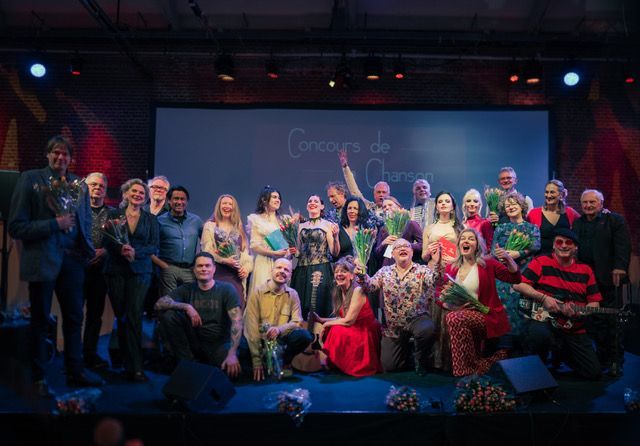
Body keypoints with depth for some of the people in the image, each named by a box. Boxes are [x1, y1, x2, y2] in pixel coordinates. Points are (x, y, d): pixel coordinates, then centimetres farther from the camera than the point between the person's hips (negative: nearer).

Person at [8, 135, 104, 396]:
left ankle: (75, 372, 27)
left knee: (74, 317, 13)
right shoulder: (30, 179, -6)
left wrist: (89, 250, 1)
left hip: (72, 259, 4)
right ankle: (39, 379, 23)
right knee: (40, 320, 8)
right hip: (42, 260, -4)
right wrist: (54, 224, -18)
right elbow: (16, 227, -11)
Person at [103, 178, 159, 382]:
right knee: (121, 317, 4)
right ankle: (127, 363, 14)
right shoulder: (114, 215, 9)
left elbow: (154, 246, 2)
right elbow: (106, 241, 1)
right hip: (116, 271, 1)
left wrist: (136, 252, -14)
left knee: (134, 316, -10)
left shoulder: (151, 219, 10)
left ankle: (135, 367, -10)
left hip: (140, 271, -1)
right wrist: (120, 249, -17)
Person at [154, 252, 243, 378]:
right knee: (168, 314, -19)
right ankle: (187, 361, -7)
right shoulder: (186, 289, 4)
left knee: (231, 370, -33)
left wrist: (232, 354, -30)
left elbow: (237, 322, -16)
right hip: (193, 341, 2)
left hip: (219, 344, -2)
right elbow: (159, 304, -9)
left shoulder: (226, 289, -5)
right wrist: (186, 307, -24)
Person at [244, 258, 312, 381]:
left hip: (281, 338, 2)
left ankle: (283, 362, 4)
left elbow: (297, 322, -5)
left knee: (305, 336, -25)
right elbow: (252, 327, -15)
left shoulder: (293, 294, 2)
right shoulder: (257, 293, -9)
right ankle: (263, 362, 3)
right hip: (261, 341, -2)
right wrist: (257, 361, -22)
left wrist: (279, 329, -29)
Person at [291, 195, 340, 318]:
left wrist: (335, 236, -18)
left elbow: (334, 252, -3)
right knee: (300, 306, 2)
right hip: (302, 271, 4)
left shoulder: (327, 225, 2)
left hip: (321, 270, -4)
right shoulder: (301, 226, 14)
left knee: (318, 307, -5)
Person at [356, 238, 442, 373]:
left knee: (426, 330, -38)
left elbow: (435, 282, -22)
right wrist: (361, 275, -23)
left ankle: (420, 361, -5)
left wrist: (436, 263, -41)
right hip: (393, 325, 3)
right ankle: (406, 349, 35)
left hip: (417, 318, -2)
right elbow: (369, 286, -2)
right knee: (388, 366, 0)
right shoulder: (385, 272, 6)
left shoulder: (422, 270, -4)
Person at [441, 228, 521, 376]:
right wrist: (448, 304, -11)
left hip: (486, 316, -5)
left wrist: (508, 259, -19)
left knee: (453, 318, -28)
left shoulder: (488, 264, 4)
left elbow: (515, 279, -2)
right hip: (461, 314, 5)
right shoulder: (451, 268, 12)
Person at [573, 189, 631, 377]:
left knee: (612, 321, -2)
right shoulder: (577, 223, 17)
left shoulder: (615, 220, 1)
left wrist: (619, 268, -19)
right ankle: (602, 358, 17)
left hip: (609, 279, -4)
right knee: (594, 323, 7)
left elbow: (623, 246, -8)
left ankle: (616, 361, 6)